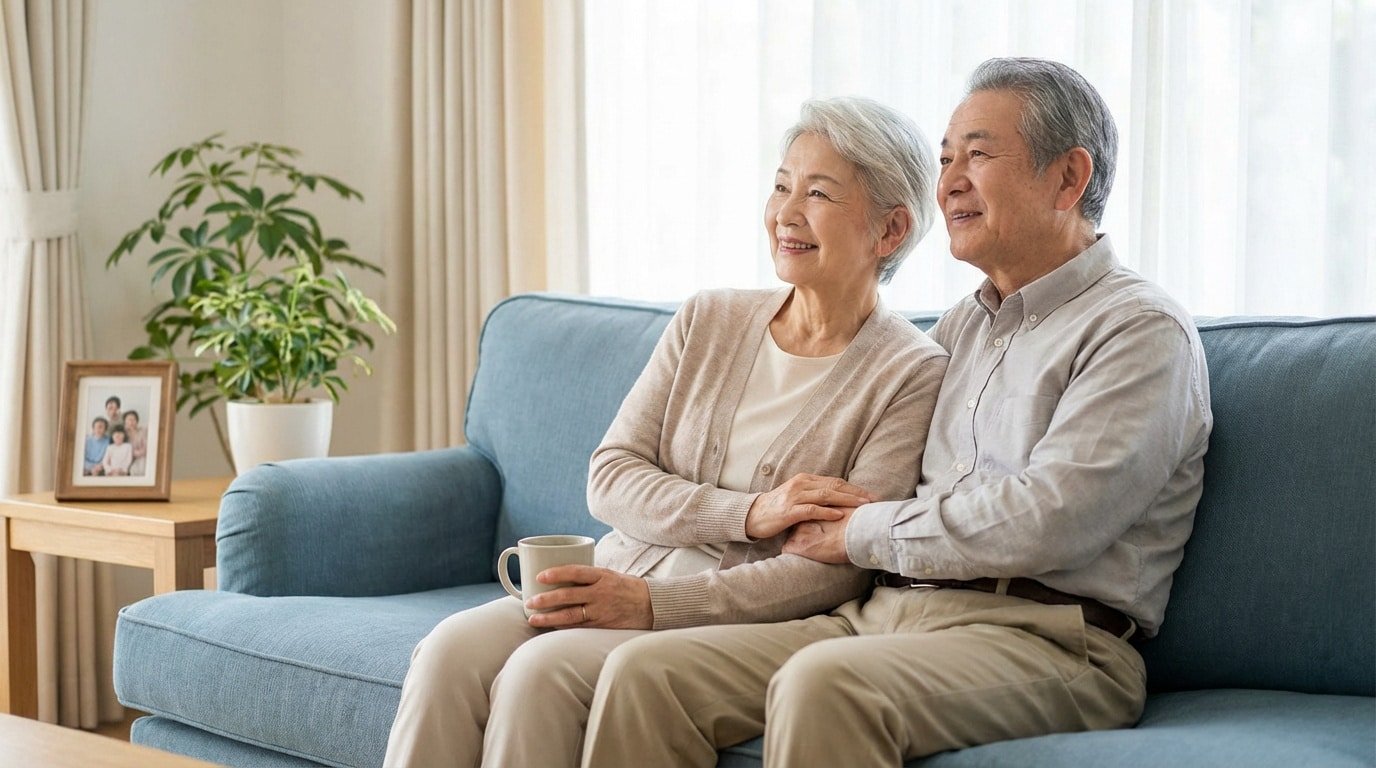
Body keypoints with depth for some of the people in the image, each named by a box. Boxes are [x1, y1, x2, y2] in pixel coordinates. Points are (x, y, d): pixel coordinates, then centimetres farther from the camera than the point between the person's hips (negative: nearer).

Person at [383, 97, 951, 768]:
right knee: (451, 651, -24)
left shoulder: (912, 374, -3)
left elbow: (839, 572, -11)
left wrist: (654, 603, -19)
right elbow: (609, 478, 5)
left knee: (541, 669, -30)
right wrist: (749, 514, -13)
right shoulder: (707, 323, 13)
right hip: (620, 588, 5)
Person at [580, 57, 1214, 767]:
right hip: (886, 614, 8)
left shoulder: (1143, 332, -3)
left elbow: (1041, 523, -15)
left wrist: (861, 534, -4)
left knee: (823, 684, -37)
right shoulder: (961, 326, 23)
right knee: (643, 671, -13)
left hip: (1042, 637, -7)